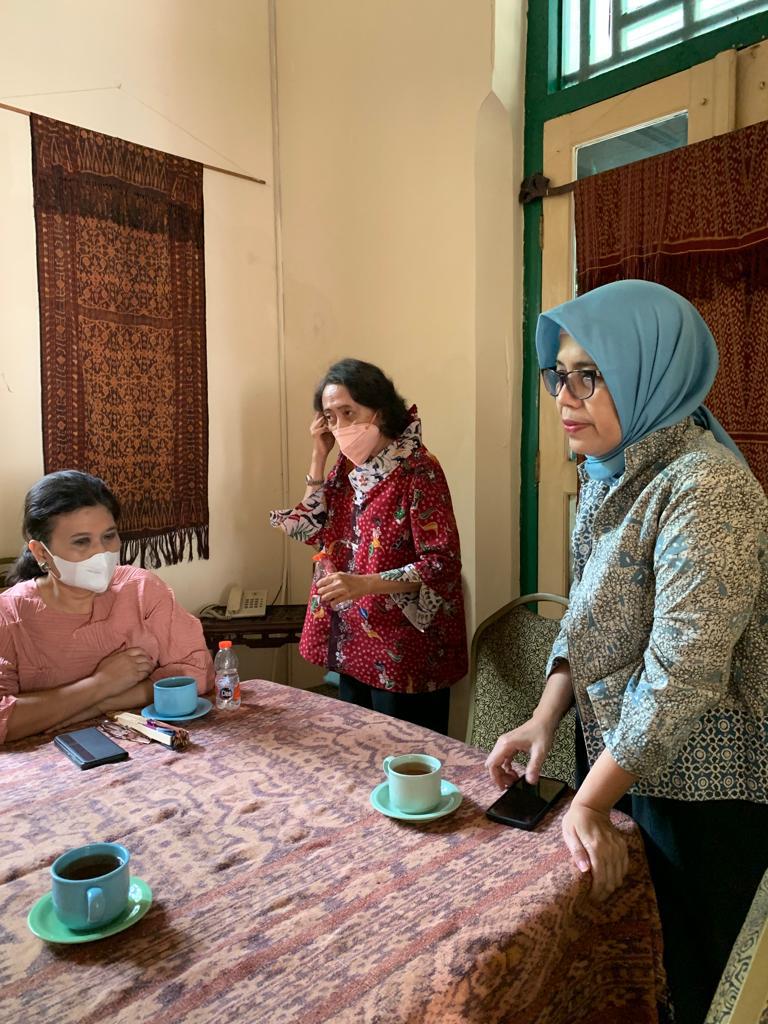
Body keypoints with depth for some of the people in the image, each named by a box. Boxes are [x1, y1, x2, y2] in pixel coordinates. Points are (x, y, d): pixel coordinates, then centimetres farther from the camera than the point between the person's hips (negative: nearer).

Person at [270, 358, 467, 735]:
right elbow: (312, 531, 4)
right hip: (353, 645, 7)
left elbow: (442, 565, -20)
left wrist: (363, 584, -31)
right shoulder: (349, 466, 7)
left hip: (402, 652, -7)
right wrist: (319, 456, -2)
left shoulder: (418, 469, -16)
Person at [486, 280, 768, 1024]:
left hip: (699, 790, -7)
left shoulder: (706, 490, -25)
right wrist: (546, 719, -2)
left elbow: (683, 675, -27)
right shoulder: (606, 475, 2)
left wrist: (589, 806, -21)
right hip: (614, 752, 8)